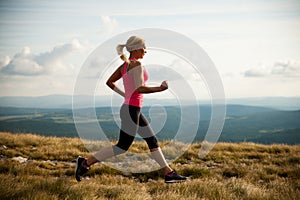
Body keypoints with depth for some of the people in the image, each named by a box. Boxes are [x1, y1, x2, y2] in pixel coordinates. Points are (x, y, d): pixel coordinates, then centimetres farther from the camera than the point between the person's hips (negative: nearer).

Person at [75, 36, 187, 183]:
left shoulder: (125, 65, 12)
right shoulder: (136, 64, -14)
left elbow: (109, 82, 16)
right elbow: (140, 88, -23)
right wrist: (160, 88, -12)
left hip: (132, 110, 10)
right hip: (131, 110, -10)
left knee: (152, 141, 11)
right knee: (122, 147, -4)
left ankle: (169, 174, 15)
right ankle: (86, 162, 1)